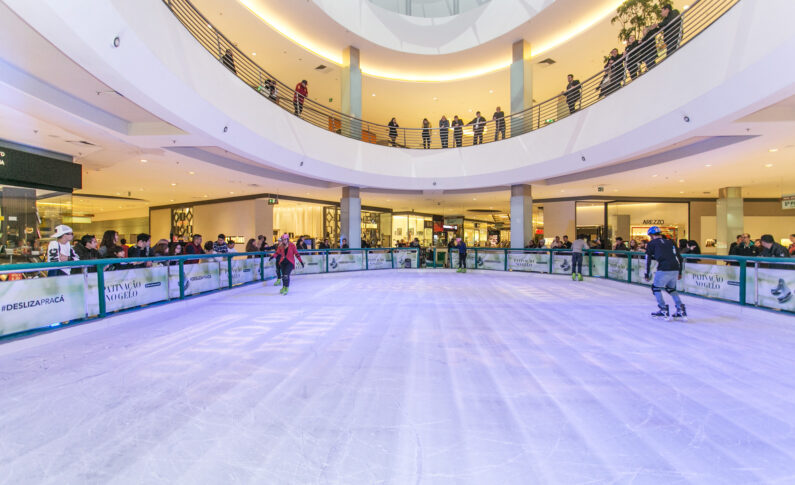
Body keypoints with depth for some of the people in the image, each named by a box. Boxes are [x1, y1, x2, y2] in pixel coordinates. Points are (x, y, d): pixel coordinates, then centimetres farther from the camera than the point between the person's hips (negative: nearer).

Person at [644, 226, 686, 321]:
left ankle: (663, 310, 5)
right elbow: (678, 257, 22)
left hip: (663, 269, -6)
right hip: (675, 269, 6)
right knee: (671, 289, 24)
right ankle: (681, 310, 14)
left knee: (656, 287, 12)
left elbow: (648, 259, 4)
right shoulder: (670, 242, 22)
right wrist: (679, 272, 29)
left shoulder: (651, 243, 7)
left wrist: (647, 274, 10)